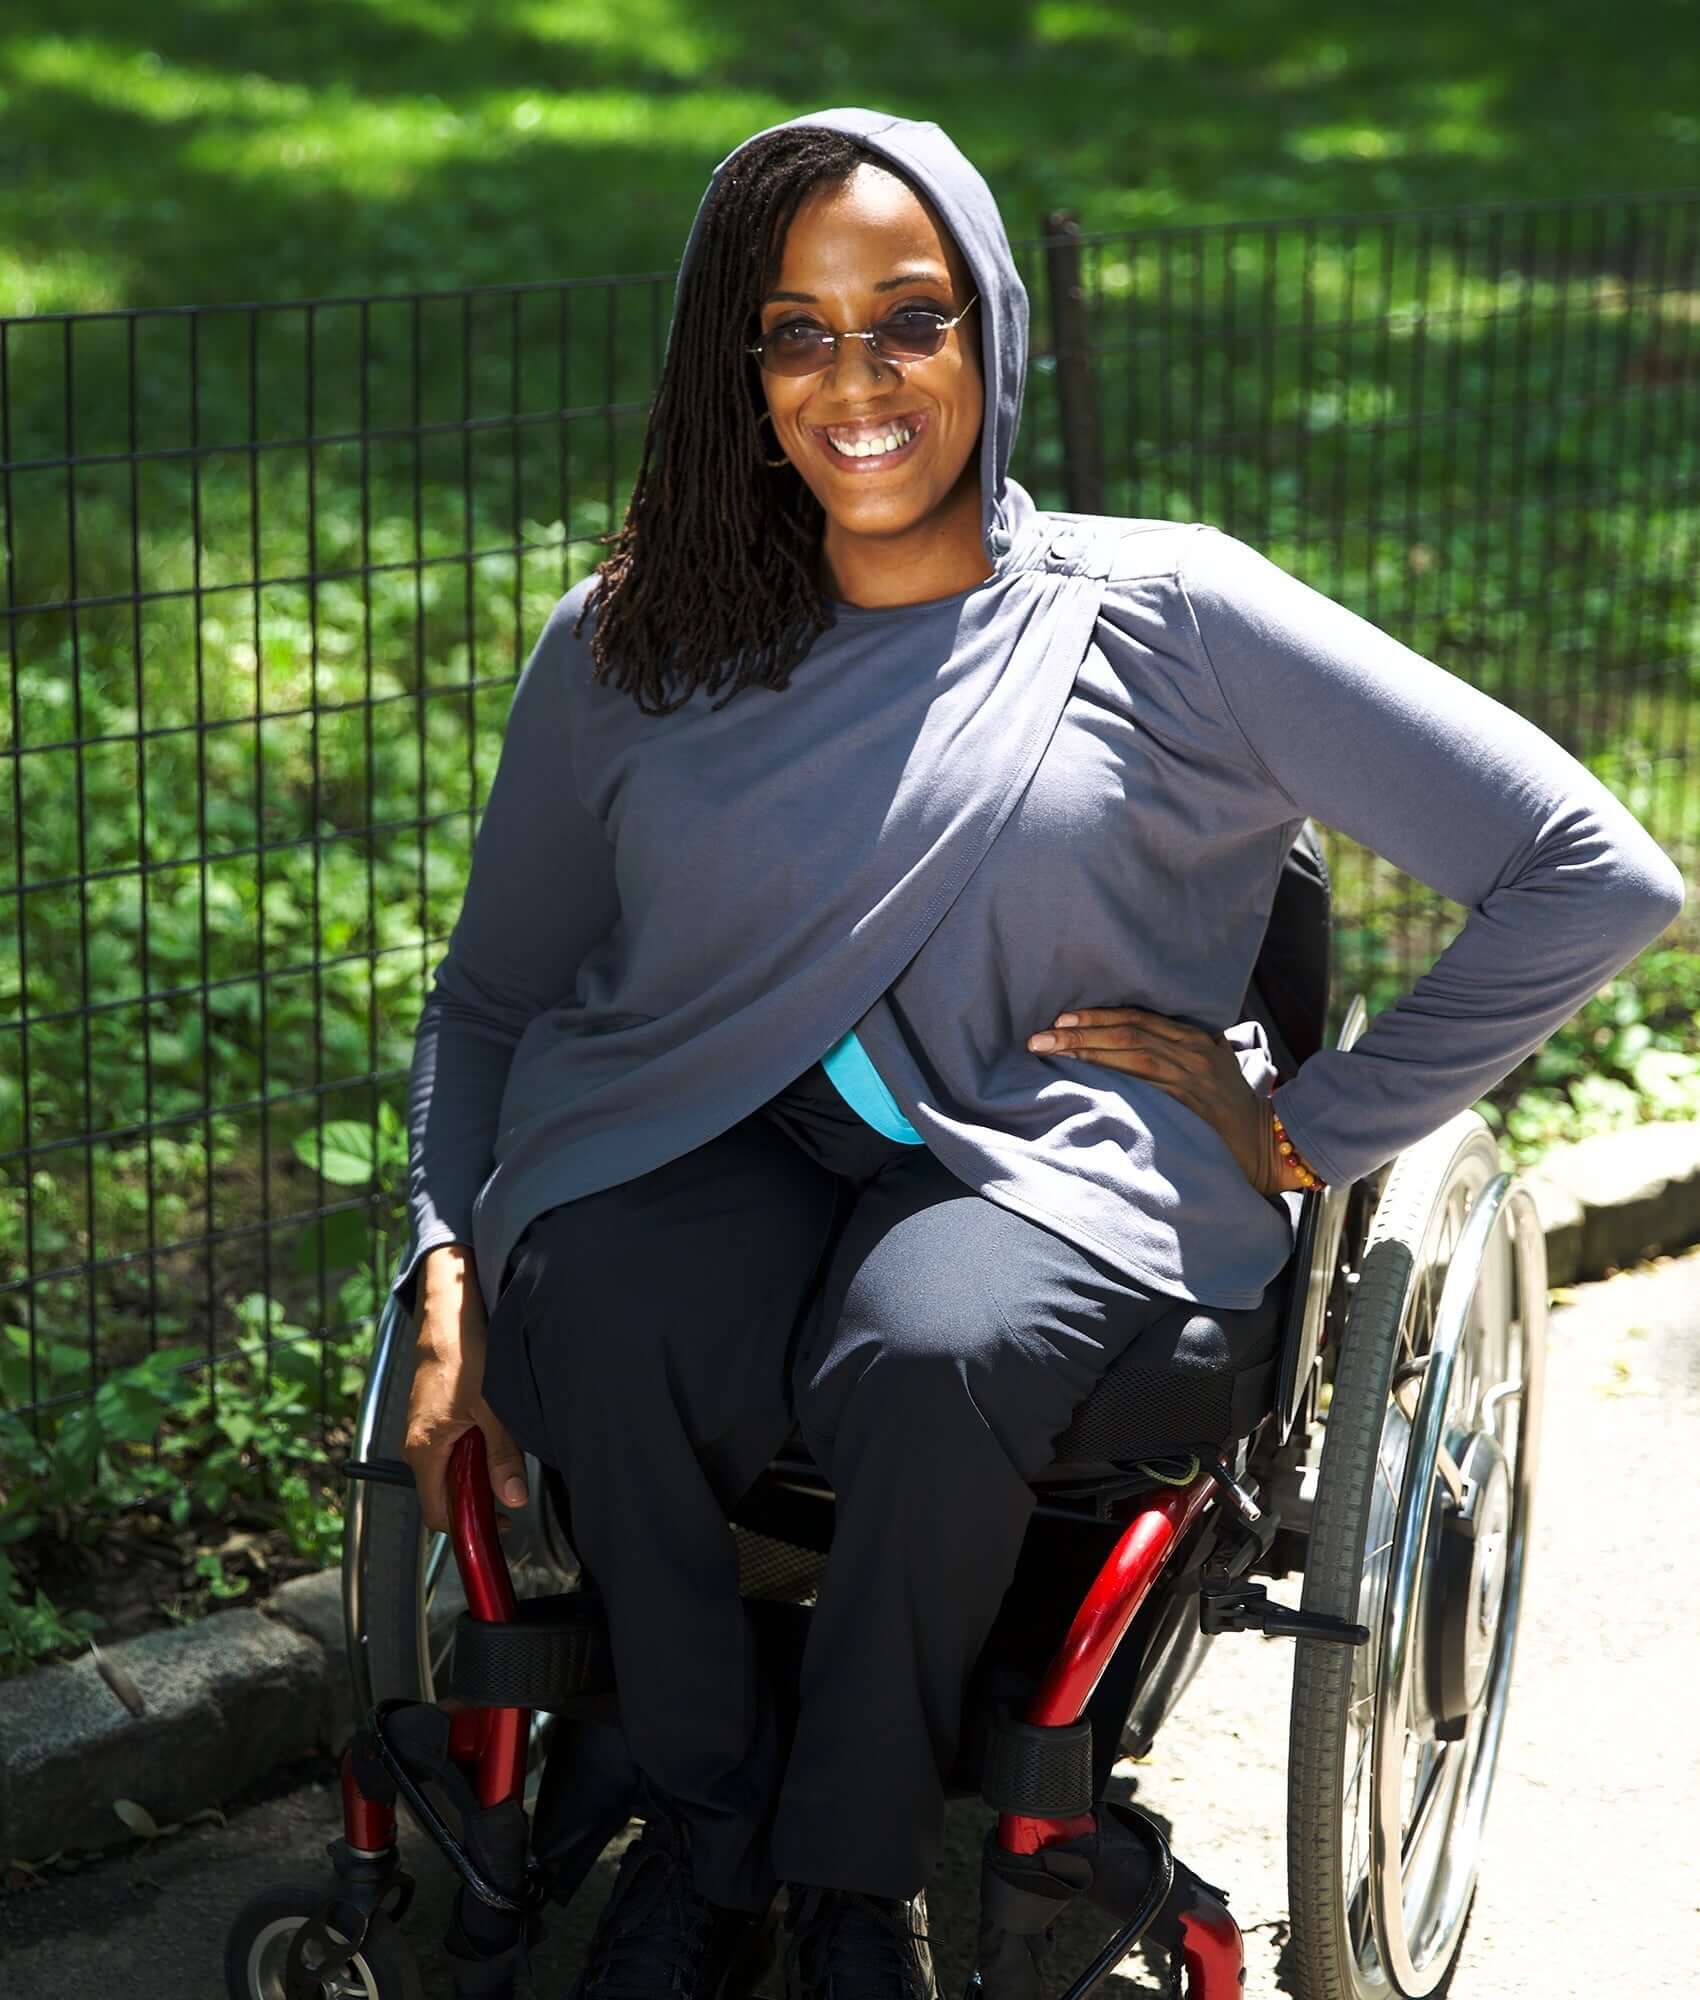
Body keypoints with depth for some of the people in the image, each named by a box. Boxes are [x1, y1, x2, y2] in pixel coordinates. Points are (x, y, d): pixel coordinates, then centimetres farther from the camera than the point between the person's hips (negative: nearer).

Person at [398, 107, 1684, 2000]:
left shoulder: (1166, 617, 1)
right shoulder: (626, 654, 10)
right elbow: (488, 993, 16)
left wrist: (1306, 1127, -3)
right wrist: (449, 1260, -2)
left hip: (1038, 1157, -2)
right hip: (710, 1149, 3)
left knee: (930, 1357, -37)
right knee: (594, 1315, -33)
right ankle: (703, 1819, -6)